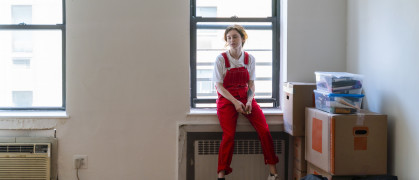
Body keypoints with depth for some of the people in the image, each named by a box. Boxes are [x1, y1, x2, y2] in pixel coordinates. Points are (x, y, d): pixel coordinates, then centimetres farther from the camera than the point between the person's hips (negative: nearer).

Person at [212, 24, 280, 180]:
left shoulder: (250, 59, 5)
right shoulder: (221, 59, -4)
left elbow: (251, 84, 8)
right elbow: (219, 86, -5)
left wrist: (249, 101, -11)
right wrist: (235, 102, -17)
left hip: (245, 97, 2)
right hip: (226, 99, -2)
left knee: (264, 130, -17)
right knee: (229, 135, -23)